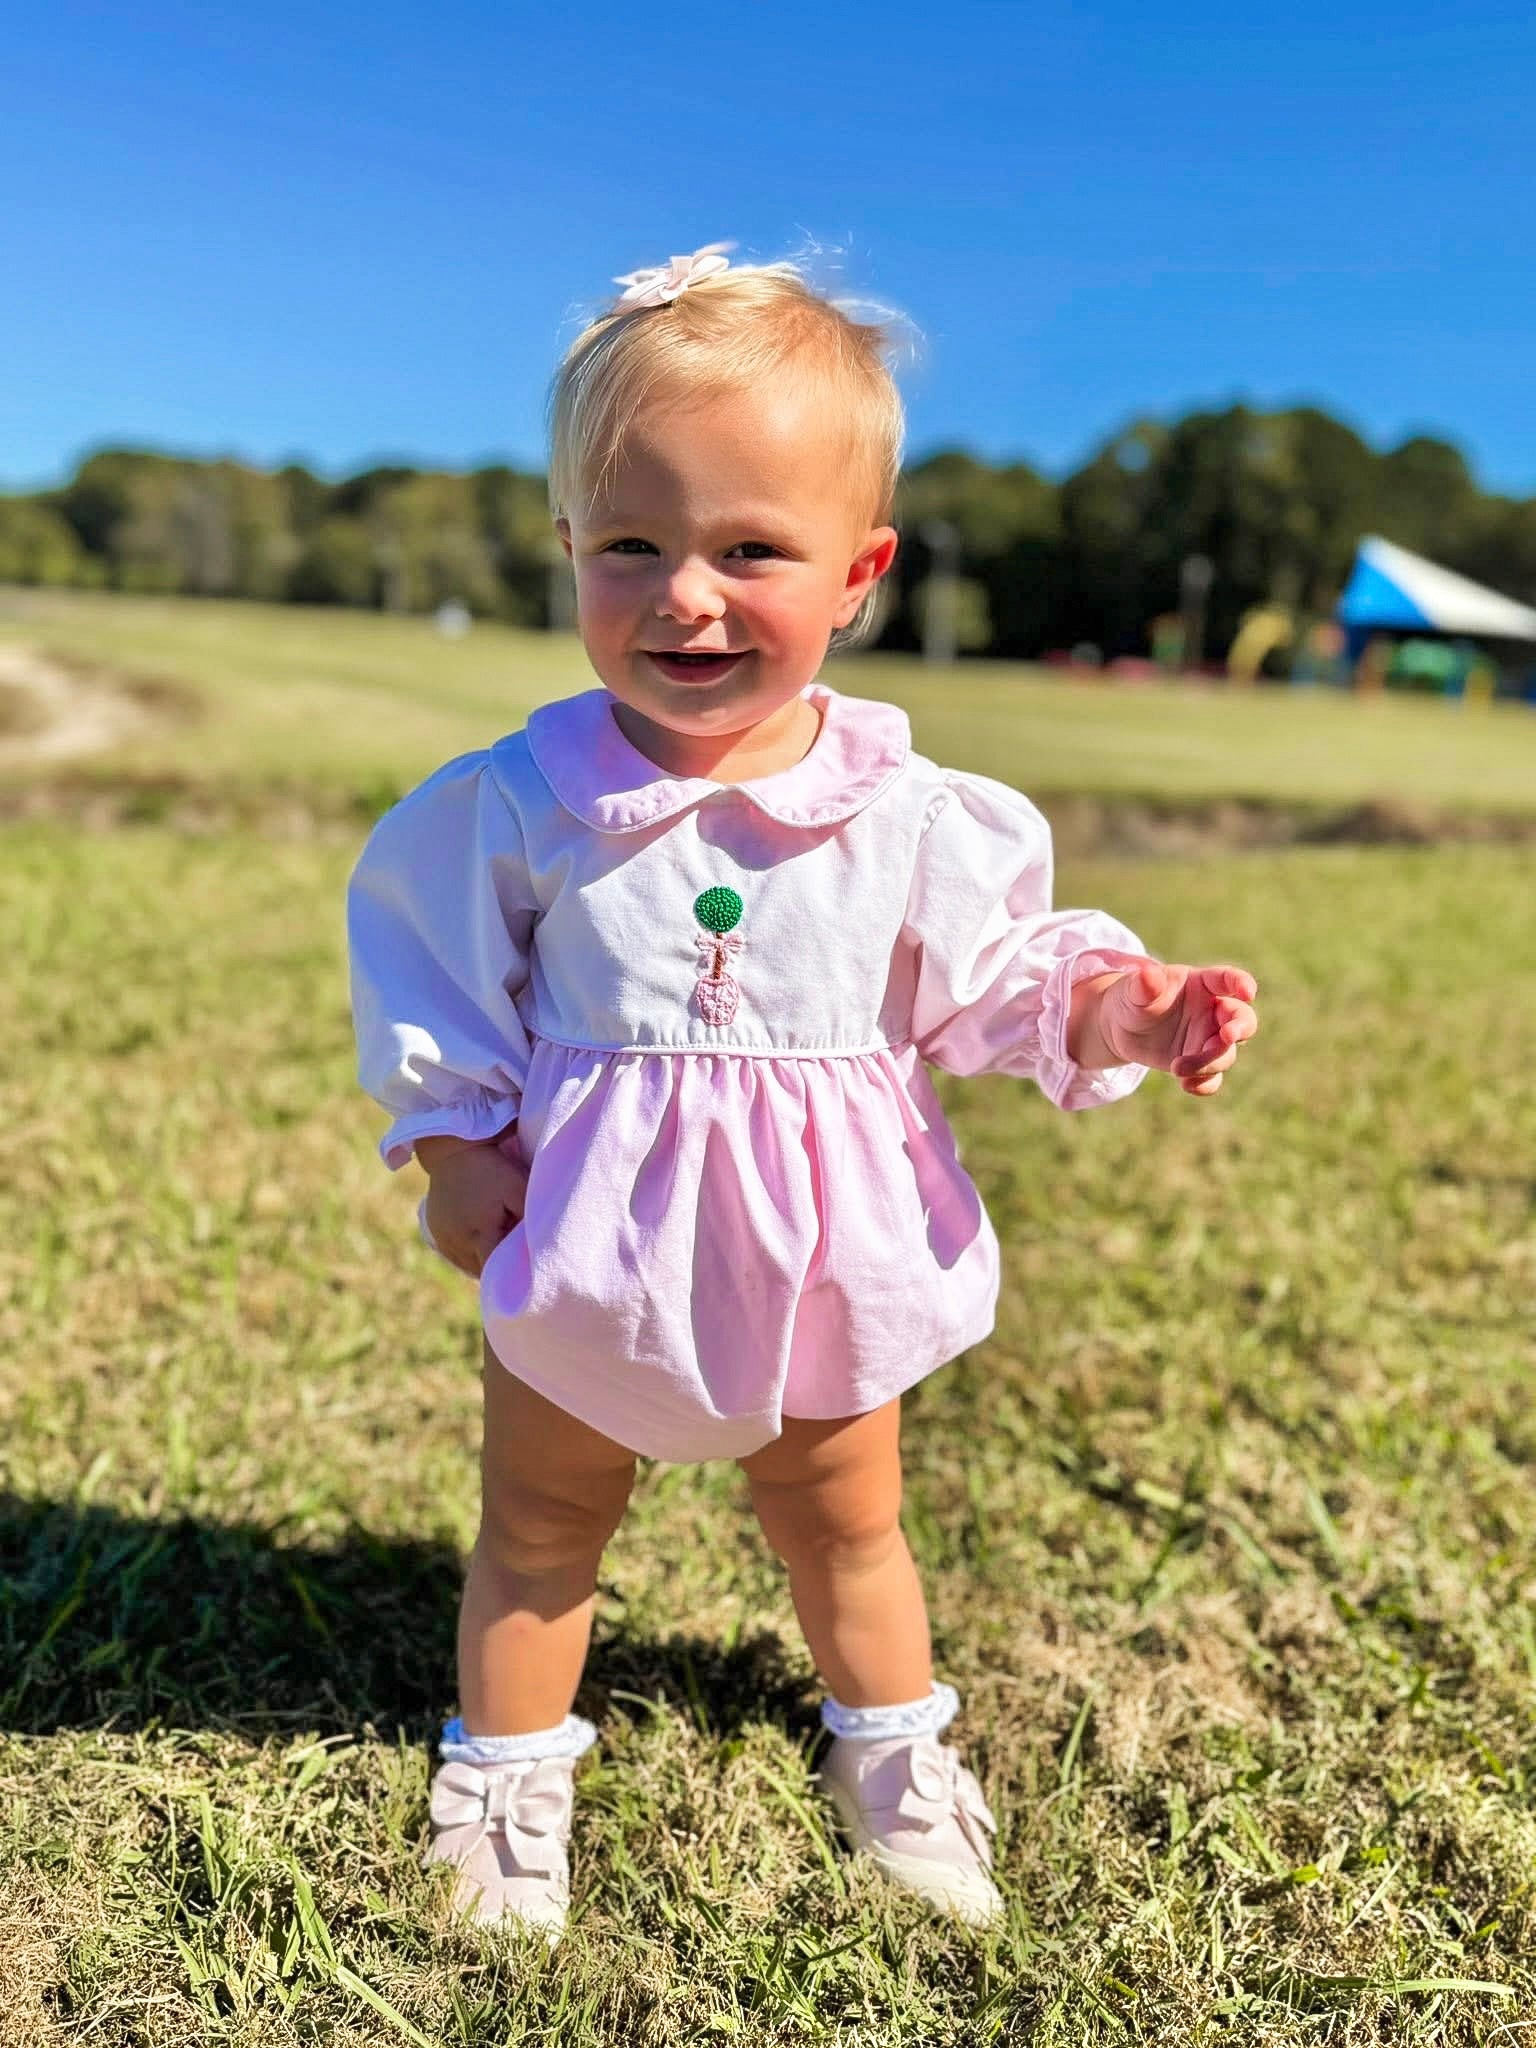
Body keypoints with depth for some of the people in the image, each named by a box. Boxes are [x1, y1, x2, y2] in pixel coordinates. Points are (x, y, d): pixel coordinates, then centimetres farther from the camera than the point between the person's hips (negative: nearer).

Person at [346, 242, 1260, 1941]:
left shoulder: (907, 813, -12)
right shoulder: (525, 799, -14)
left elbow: (985, 969, -2)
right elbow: (432, 963, -2)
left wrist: (1108, 1009, -18)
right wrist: (456, 1138, -8)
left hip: (824, 1247, 1)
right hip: (588, 1232, 0)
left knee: (846, 1520, 23)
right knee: (538, 1528, 18)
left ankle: (890, 1751, 50)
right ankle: (507, 1773, 44)